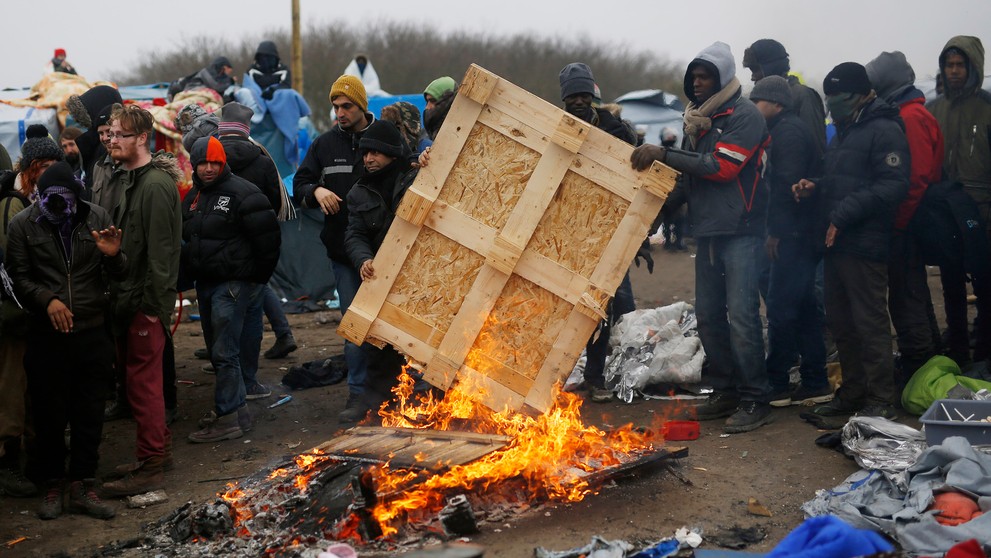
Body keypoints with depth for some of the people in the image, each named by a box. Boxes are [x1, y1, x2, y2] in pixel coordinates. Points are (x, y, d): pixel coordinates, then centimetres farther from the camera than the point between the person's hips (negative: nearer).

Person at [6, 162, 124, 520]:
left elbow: (120, 274, 7)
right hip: (46, 336, -1)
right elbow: (19, 277, 1)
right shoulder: (23, 225, -1)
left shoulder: (97, 218, 2)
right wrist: (48, 299, -16)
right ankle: (53, 486, 22)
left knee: (90, 413, 6)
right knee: (49, 414, 7)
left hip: (93, 332, 1)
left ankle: (82, 487, 18)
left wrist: (114, 256, -15)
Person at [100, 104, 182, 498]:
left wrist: (152, 303, -20)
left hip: (146, 301, -10)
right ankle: (158, 450, 28)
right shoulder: (124, 179, 15)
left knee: (143, 380, -5)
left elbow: (161, 249, -19)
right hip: (126, 297, 10)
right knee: (136, 373, 16)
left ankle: (150, 467, 3)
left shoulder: (155, 184, -15)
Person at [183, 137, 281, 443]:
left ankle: (229, 417, -11)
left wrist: (257, 276, -9)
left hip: (234, 284, -9)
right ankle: (247, 387, 30)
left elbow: (267, 237, -14)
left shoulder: (242, 194, -12)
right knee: (217, 348, 15)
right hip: (205, 284, 9)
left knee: (225, 351, -13)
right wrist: (190, 271, 17)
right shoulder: (193, 197, 15)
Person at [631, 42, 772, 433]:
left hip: (740, 231, -8)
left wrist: (664, 155, -20)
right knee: (708, 314, 10)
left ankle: (755, 400, -1)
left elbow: (721, 166, -20)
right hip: (708, 231, 8)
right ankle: (726, 391, 22)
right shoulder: (698, 118, 15)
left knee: (741, 315, -10)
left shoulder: (744, 115, -9)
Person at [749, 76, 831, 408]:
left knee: (781, 307, -7)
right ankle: (815, 383, 17)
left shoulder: (788, 131, -10)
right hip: (803, 234, 11)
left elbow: (786, 183, -19)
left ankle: (776, 385, -4)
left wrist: (775, 230, -17)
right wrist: (776, 228, 16)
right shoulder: (790, 128, 22)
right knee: (803, 307, 12)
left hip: (793, 234, -11)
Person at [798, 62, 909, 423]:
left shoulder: (884, 130, -9)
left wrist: (845, 213, -22)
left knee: (870, 322, -6)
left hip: (865, 245, -10)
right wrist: (814, 187, 8)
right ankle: (852, 393, 23)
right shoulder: (842, 132, 22)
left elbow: (893, 186, -19)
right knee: (840, 320, 13)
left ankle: (881, 401, 1)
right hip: (836, 244, 10)